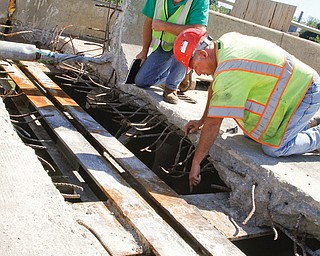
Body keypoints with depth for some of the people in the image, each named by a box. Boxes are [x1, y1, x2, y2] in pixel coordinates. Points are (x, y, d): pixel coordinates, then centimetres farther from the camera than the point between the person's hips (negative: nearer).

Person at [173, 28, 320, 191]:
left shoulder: (228, 73, -32)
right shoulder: (226, 40, -5)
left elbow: (213, 124, -27)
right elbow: (215, 86, 9)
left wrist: (195, 163, -18)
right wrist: (202, 121, 11)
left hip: (306, 93, -9)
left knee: (274, 149, -15)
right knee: (251, 131, 10)